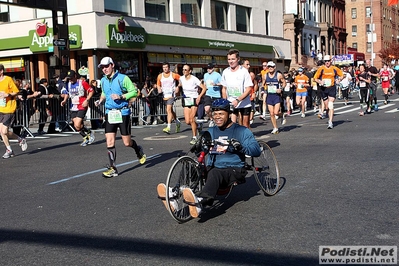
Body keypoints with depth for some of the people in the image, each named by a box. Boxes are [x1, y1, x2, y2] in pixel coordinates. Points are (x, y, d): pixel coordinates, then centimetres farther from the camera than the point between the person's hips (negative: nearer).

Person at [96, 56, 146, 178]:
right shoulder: (103, 80, 10)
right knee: (110, 142, -4)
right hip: (109, 113, 5)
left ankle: (139, 151, 36)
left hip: (122, 112, -4)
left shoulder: (123, 78, -8)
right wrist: (101, 100, 7)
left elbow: (134, 91, -7)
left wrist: (121, 96, -19)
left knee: (127, 143, 2)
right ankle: (113, 169, 2)